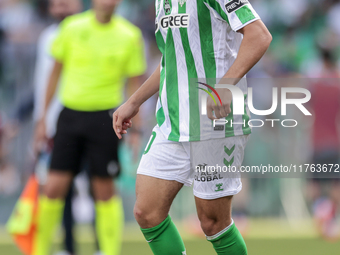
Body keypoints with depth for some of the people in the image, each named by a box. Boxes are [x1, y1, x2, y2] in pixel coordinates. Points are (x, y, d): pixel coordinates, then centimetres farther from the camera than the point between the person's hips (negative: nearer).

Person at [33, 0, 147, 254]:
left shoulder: (130, 35, -1)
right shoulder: (72, 27, 2)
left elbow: (134, 84, 5)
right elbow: (56, 72, 11)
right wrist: (44, 118, 11)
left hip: (105, 117, -1)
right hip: (70, 115, 1)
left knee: (104, 190, 0)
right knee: (54, 187, -2)